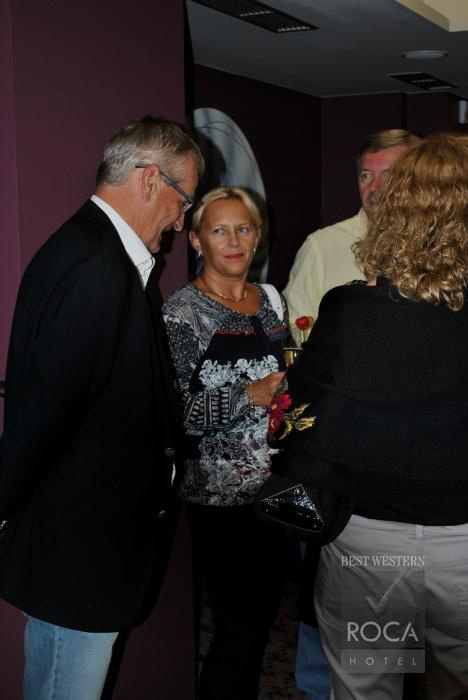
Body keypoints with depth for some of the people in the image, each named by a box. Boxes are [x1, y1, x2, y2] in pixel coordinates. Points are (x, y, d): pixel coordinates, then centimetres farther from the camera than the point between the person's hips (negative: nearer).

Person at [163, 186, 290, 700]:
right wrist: (249, 396, -23)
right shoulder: (183, 311, -10)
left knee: (264, 612, 16)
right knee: (239, 626, -1)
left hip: (273, 485, 7)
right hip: (220, 493, -6)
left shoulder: (270, 299, 10)